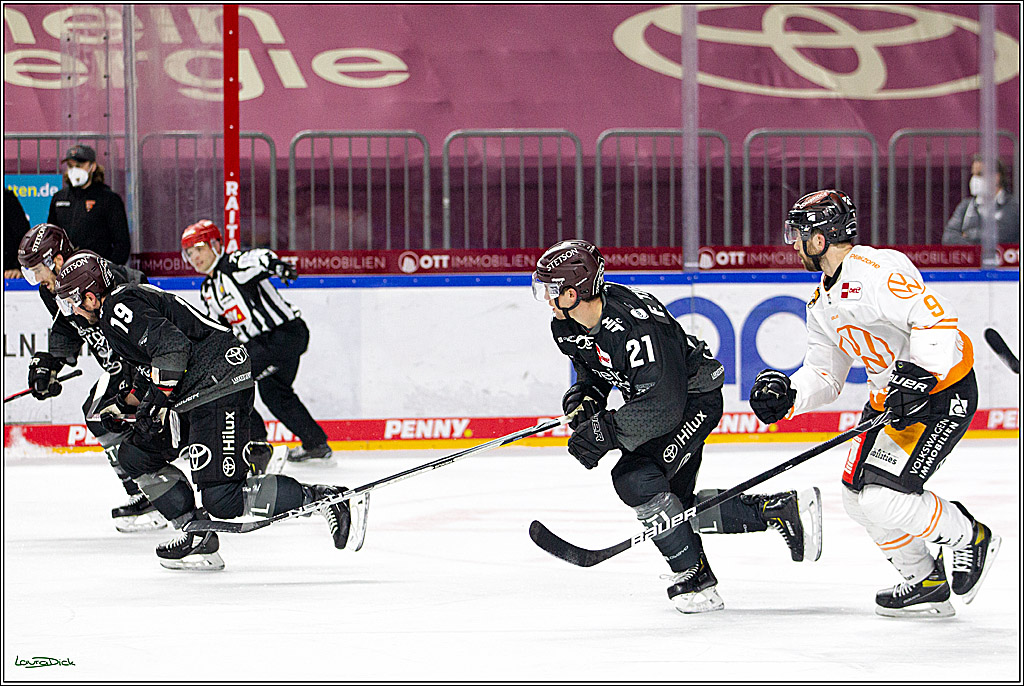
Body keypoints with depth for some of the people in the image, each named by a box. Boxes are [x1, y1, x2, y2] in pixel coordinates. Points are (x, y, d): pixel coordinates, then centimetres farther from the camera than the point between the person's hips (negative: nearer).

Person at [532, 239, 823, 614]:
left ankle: (696, 579, -15)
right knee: (677, 507, 11)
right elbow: (591, 369, 13)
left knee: (637, 478, -27)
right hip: (652, 398, 10)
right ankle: (784, 509, 18)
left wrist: (604, 431, -37)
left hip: (694, 398, -10)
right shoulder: (567, 327, -8)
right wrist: (583, 399, -8)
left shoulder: (635, 326, -35)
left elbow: (663, 407, -36)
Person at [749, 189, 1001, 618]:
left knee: (882, 495, -19)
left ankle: (969, 538, 3)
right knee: (857, 496, 6)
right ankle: (926, 582, 18)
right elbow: (824, 375, 14)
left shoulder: (874, 270, -20)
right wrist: (786, 394, -5)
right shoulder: (822, 305, 12)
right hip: (890, 398, 10)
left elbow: (936, 317, -27)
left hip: (943, 390, -10)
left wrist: (918, 376, -34)